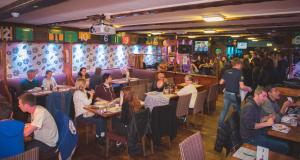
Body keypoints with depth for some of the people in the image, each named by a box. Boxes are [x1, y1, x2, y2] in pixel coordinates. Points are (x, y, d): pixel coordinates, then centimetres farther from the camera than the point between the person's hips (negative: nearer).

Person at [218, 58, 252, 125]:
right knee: (238, 110, 16)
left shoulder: (227, 71, 0)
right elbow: (241, 86, -21)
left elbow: (221, 82, 3)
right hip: (234, 94, -5)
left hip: (226, 93, 5)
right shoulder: (239, 73, -14)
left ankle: (220, 124, 18)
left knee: (225, 109, 14)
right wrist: (248, 88, -3)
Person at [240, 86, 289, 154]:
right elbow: (250, 125, -25)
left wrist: (267, 118, 3)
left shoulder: (257, 106, 12)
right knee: (284, 147, -12)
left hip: (257, 134, 10)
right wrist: (267, 123, -18)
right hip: (251, 138, -10)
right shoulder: (249, 106, -20)